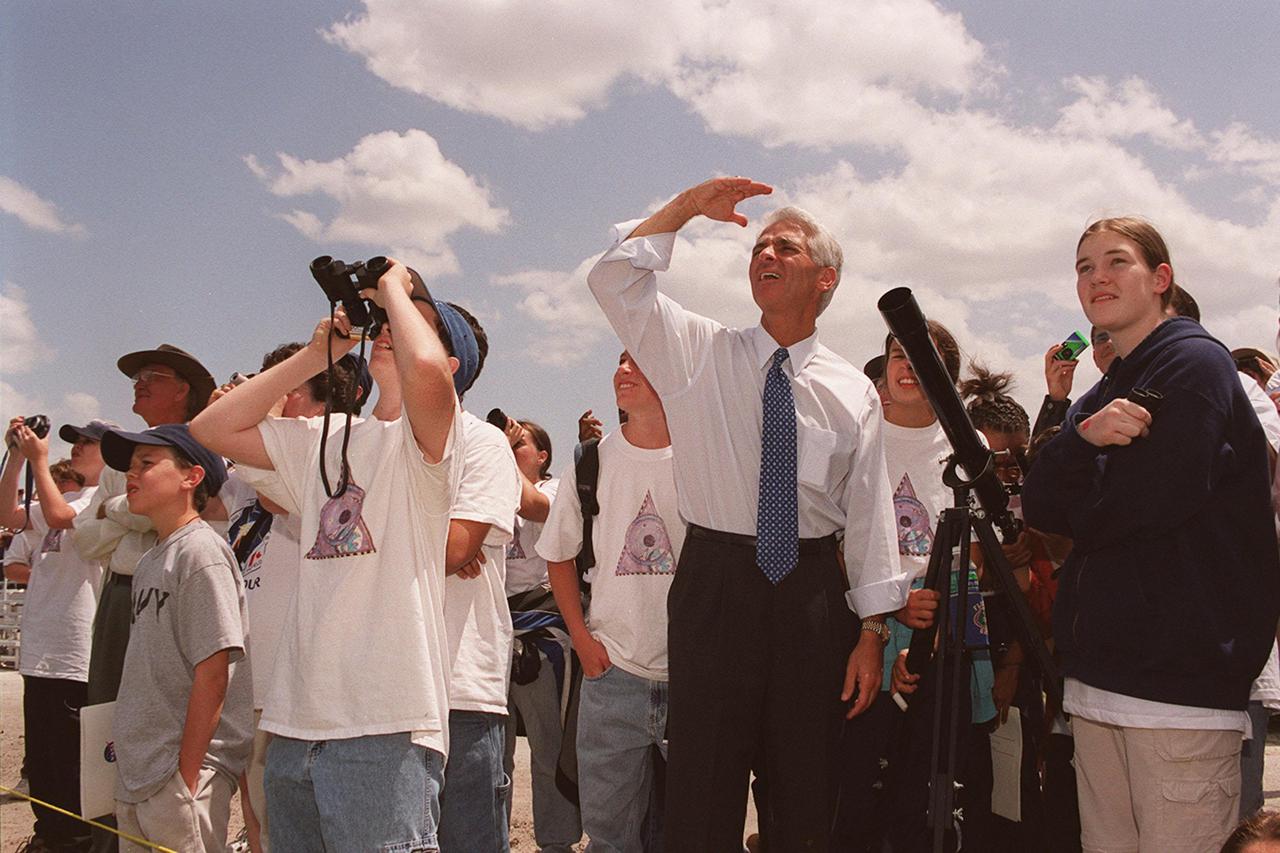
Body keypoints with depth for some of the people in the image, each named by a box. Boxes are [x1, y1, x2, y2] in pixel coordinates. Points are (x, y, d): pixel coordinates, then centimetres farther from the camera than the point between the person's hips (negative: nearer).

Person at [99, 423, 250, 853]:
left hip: (180, 773, -8)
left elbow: (212, 676, -19)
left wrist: (187, 775, -18)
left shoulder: (201, 552, -14)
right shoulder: (150, 561, 12)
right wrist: (124, 741, 14)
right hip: (136, 774, 9)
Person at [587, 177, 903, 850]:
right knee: (703, 795, 1)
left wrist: (872, 630, 2)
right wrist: (689, 207, -3)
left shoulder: (853, 391, 7)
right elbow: (612, 278, -1)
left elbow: (869, 514, 5)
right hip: (716, 584, -1)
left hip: (812, 593, 1)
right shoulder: (702, 353, 7)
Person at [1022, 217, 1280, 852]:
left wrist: (1079, 516, 3)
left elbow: (1155, 502, -17)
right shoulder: (1101, 395, 19)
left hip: (1181, 677, -7)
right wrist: (1085, 436, -13)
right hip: (1097, 678, 7)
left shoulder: (1196, 364, -5)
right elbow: (1040, 506, 6)